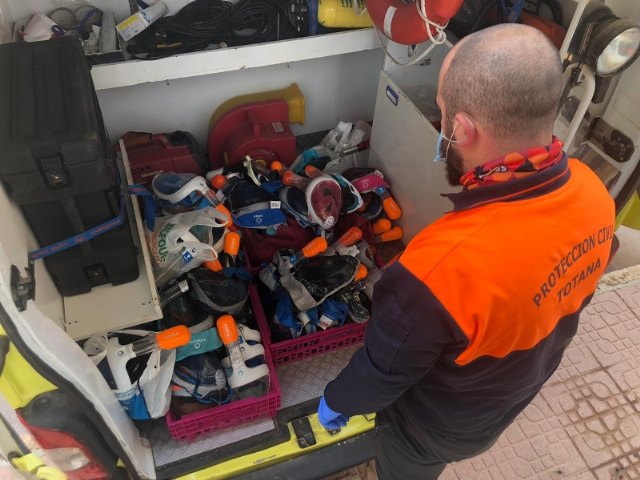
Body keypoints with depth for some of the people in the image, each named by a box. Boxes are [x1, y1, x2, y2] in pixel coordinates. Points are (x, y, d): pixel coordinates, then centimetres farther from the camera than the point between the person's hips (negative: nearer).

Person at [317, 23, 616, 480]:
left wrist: (336, 401, -5)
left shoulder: (444, 268, -47)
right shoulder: (591, 192, -23)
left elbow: (383, 371, -28)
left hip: (440, 424, -5)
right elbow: (572, 299, -3)